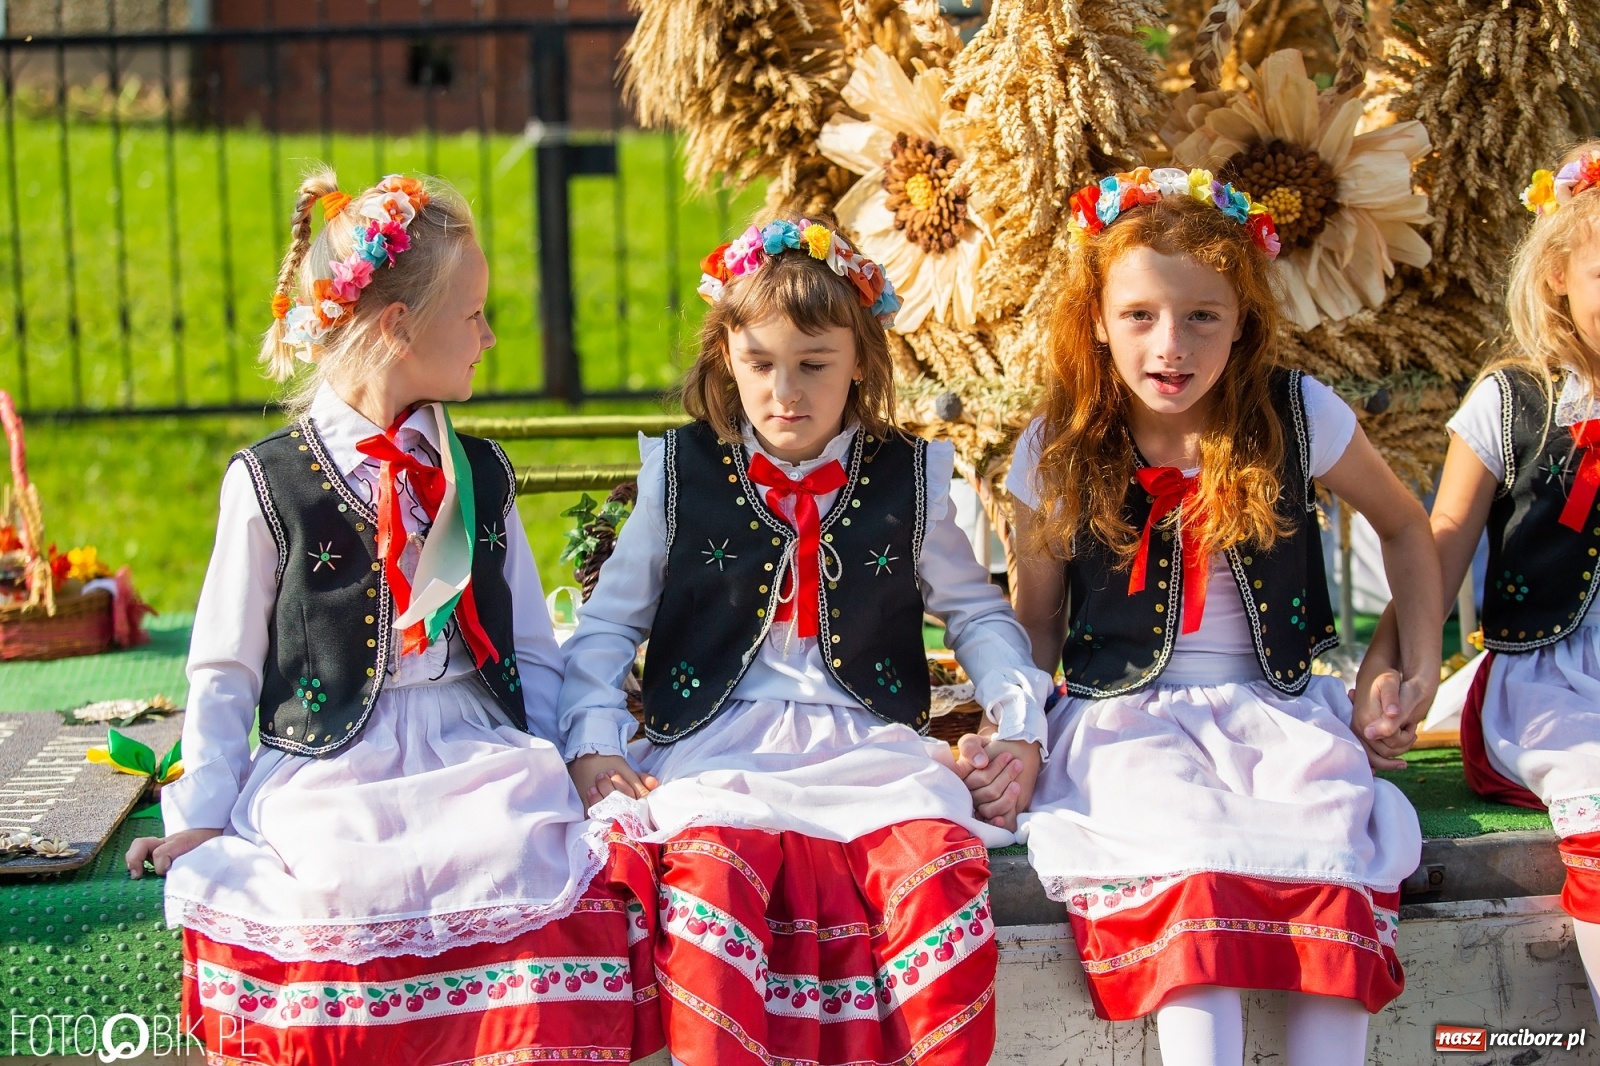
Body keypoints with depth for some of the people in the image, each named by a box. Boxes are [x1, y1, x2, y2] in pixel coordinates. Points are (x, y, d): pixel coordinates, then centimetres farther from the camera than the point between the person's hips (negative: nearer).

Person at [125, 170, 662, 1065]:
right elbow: (224, 669, 8)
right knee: (347, 884, -34)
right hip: (329, 765, -3)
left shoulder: (481, 475, 18)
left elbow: (534, 653, 19)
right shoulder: (270, 482, 6)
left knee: (541, 862, -29)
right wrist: (202, 815, -1)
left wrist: (558, 771, 3)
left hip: (478, 751, 3)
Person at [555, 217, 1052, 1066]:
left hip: (867, 743, 1)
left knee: (939, 863, -30)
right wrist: (592, 742, -1)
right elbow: (607, 624, 14)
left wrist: (1018, 725, 6)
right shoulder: (683, 477, 10)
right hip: (718, 744, -1)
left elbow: (978, 611, 21)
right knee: (710, 868, -35)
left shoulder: (908, 482, 12)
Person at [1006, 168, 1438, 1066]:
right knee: (1190, 859, -33)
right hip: (1126, 713, -1)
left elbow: (1405, 526, 18)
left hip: (1276, 705, 1)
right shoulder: (1058, 453, 1)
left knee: (1332, 844, -30)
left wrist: (1421, 662, 9)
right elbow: (1037, 623, 12)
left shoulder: (1298, 416, 0)